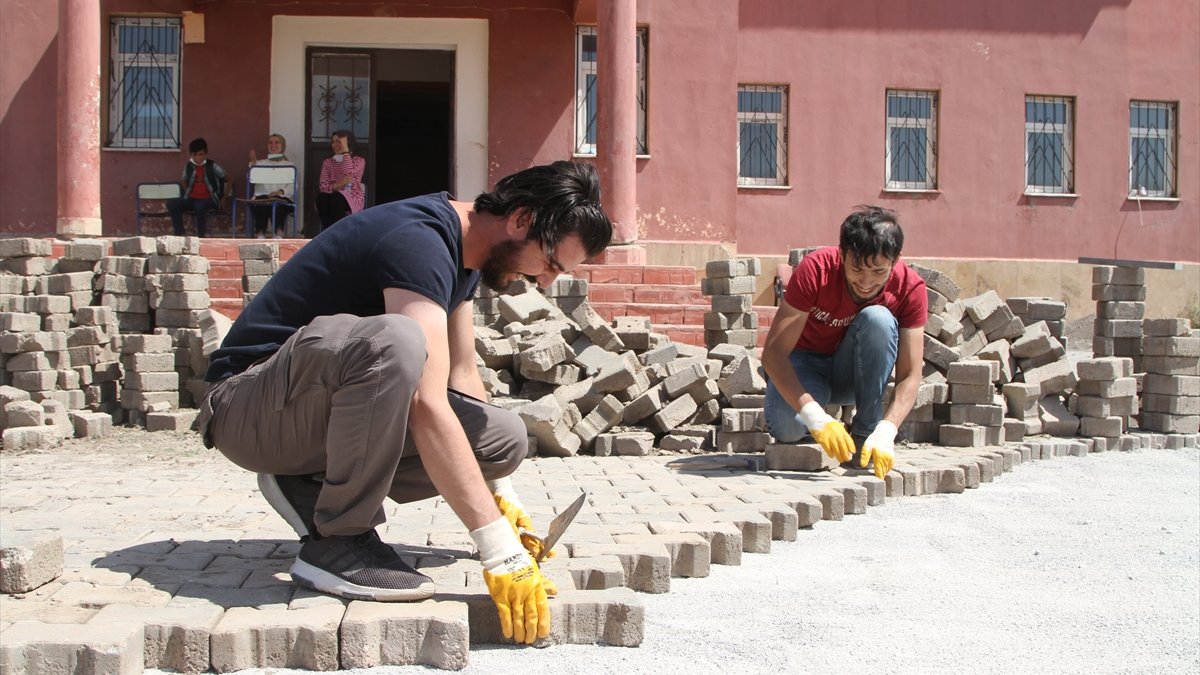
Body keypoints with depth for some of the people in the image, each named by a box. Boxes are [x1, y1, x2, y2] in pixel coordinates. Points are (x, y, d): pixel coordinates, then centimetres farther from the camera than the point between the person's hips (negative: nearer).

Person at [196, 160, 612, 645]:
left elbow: (461, 378, 14)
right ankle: (337, 541, -19)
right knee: (394, 341, -38)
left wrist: (502, 494, 11)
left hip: (326, 406, 9)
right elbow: (428, 405, -34)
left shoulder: (463, 251, 5)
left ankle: (312, 486, 2)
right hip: (249, 408, -9)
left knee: (505, 438, -5)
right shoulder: (420, 240, -25)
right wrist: (501, 552, -35)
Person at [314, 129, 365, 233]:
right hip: (332, 196, 3)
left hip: (353, 198, -3)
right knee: (321, 197, -35)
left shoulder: (359, 160, 6)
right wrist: (337, 185, -18)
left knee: (336, 197, -38)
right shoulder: (327, 162, 15)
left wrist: (345, 150, -11)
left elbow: (349, 173, -17)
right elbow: (322, 185, 2)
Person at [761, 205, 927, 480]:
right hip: (804, 364, -2)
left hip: (853, 374, 3)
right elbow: (773, 352, -32)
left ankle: (865, 434, -19)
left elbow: (910, 375, -21)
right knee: (787, 427, -35)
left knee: (877, 318, -30)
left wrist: (886, 431, -40)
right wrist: (817, 419, -44)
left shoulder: (910, 287, -21)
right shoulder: (816, 269, -27)